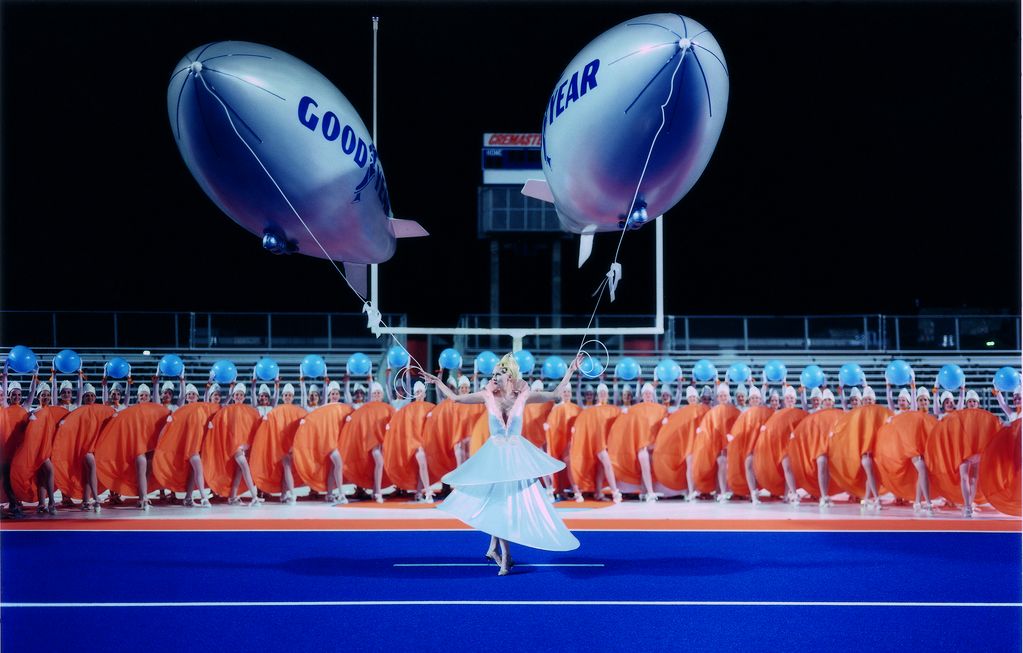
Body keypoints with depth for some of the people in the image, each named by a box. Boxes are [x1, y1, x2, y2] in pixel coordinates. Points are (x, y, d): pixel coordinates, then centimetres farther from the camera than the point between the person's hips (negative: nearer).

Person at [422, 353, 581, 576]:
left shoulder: (522, 396, -2)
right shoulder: (488, 396, -2)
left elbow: (555, 394, 0)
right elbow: (455, 398, 4)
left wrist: (570, 371, -4)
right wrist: (437, 382, 1)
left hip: (517, 456, 0)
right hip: (495, 455, 0)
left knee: (513, 500, 0)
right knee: (496, 501, 1)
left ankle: (494, 548, 16)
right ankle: (504, 554, 10)